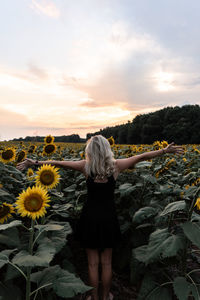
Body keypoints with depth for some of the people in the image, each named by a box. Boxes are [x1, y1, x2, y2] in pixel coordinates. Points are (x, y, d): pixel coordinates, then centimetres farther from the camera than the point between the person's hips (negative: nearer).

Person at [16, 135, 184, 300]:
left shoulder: (86, 166, -12)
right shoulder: (115, 166, -11)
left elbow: (58, 163, -6)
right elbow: (142, 157, -4)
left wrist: (35, 162, 6)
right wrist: (166, 150, 4)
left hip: (91, 217, -1)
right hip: (108, 218, 1)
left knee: (93, 263, 16)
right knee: (106, 262, 19)